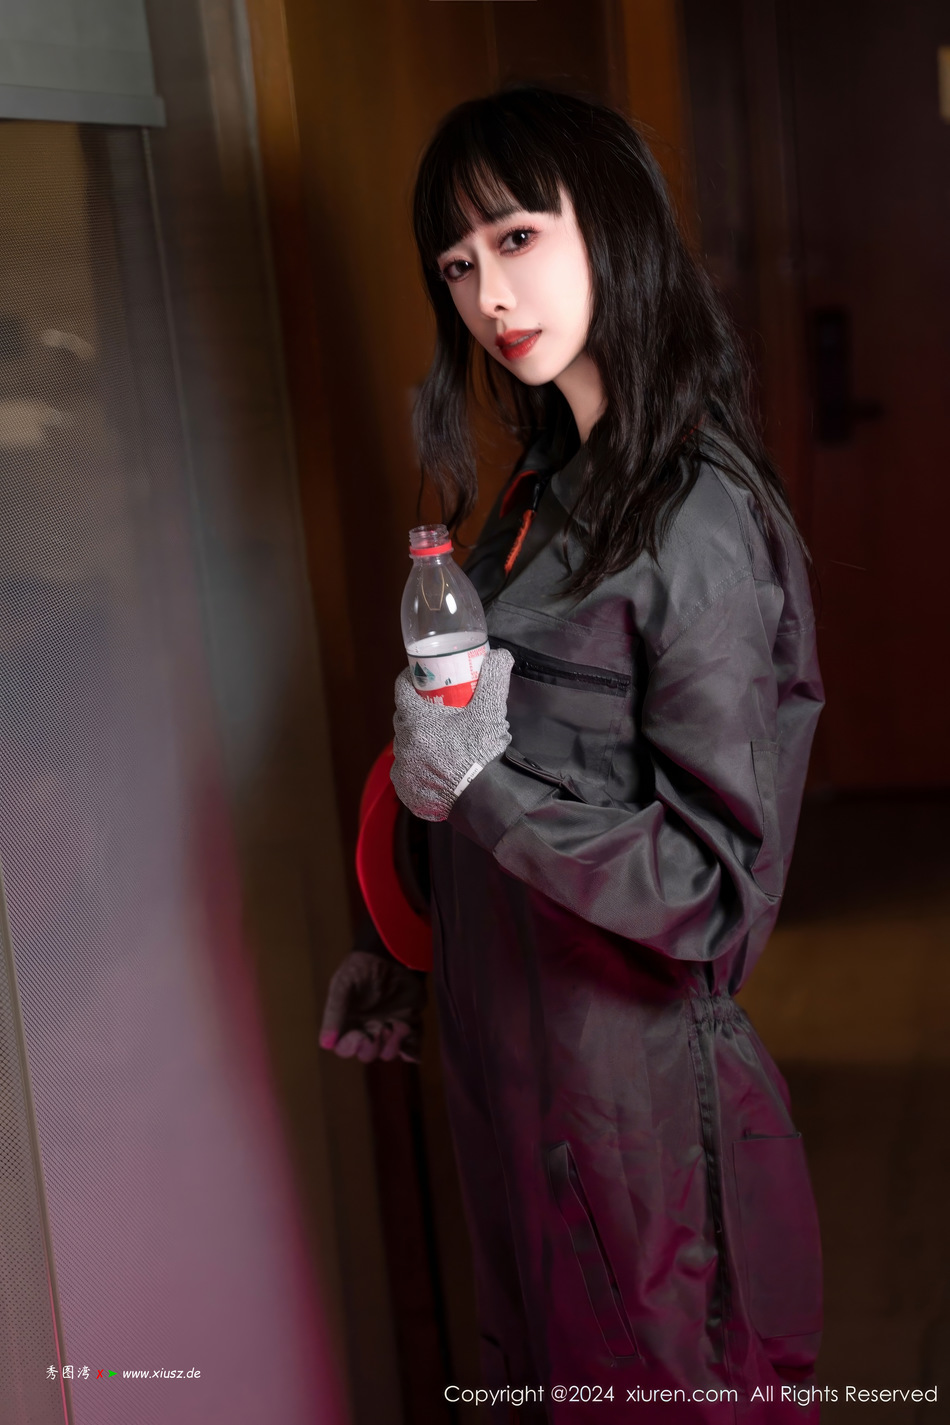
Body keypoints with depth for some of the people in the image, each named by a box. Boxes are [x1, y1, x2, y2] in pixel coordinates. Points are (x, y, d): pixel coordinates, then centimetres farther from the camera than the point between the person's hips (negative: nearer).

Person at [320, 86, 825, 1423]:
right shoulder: (546, 491, 5)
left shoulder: (702, 525, -22)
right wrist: (406, 952, 17)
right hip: (509, 1052, 8)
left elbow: (718, 887, -23)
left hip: (641, 1079, -8)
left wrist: (473, 789, -24)